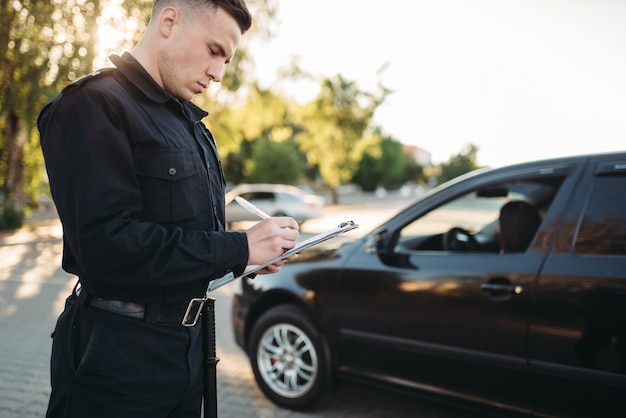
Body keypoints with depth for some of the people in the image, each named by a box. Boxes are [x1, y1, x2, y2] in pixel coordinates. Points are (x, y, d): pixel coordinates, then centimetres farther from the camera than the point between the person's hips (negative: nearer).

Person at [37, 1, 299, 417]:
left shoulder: (188, 120, 13)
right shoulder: (93, 105, -16)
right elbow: (107, 247, -27)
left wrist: (257, 250, -2)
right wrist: (239, 248, -22)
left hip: (187, 339, 8)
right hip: (120, 354, -8)